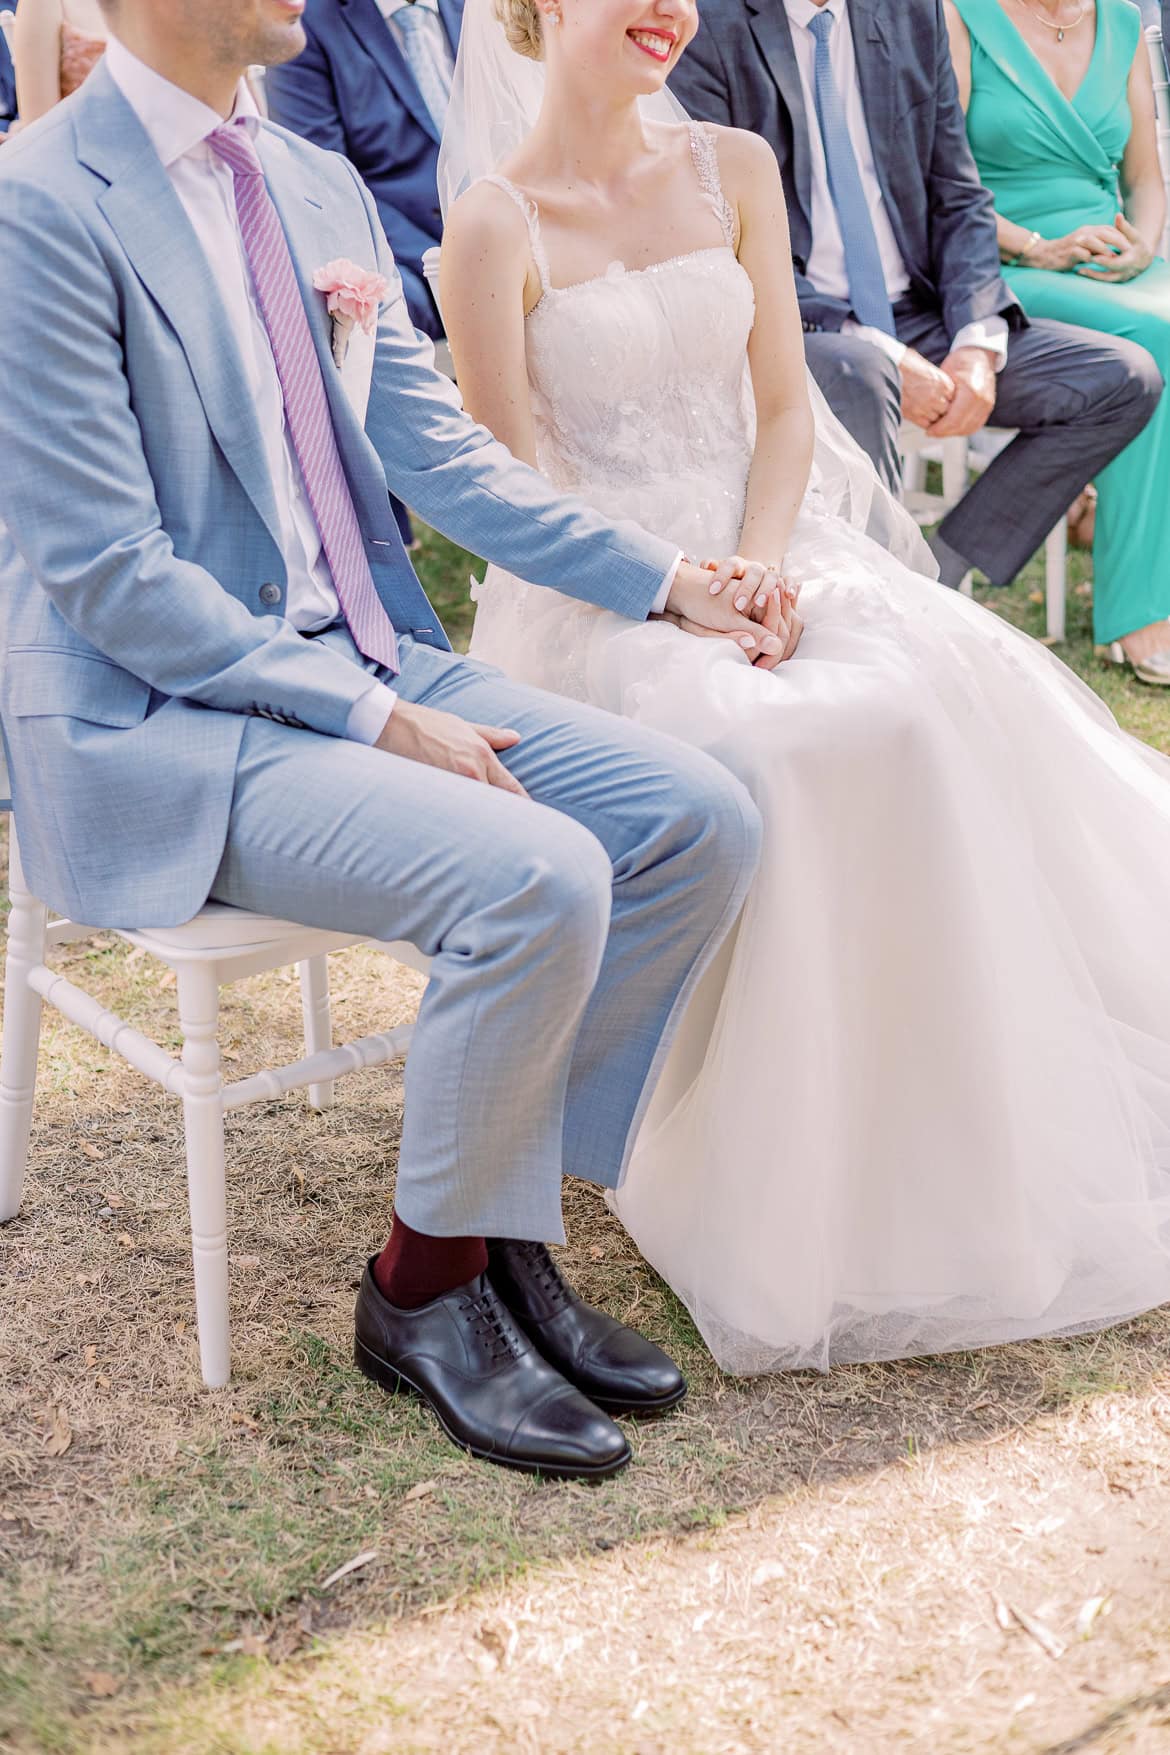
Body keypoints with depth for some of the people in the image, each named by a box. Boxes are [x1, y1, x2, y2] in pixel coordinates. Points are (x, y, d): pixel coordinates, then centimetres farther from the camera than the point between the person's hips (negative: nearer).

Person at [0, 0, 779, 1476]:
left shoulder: (323, 188, 11)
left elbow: (441, 454, 15)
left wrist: (666, 579, 8)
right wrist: (374, 720, -20)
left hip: (365, 663, 8)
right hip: (161, 730, -8)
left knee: (699, 822, -7)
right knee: (538, 880, -27)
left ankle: (508, 1230, 4)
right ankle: (425, 1288, -3)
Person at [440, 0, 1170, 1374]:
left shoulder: (734, 169, 10)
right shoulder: (493, 226, -4)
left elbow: (784, 408, 8)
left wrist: (758, 567, -10)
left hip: (765, 550, 5)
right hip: (597, 591, -4)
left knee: (953, 690, -24)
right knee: (772, 754, -33)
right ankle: (772, 1185, -16)